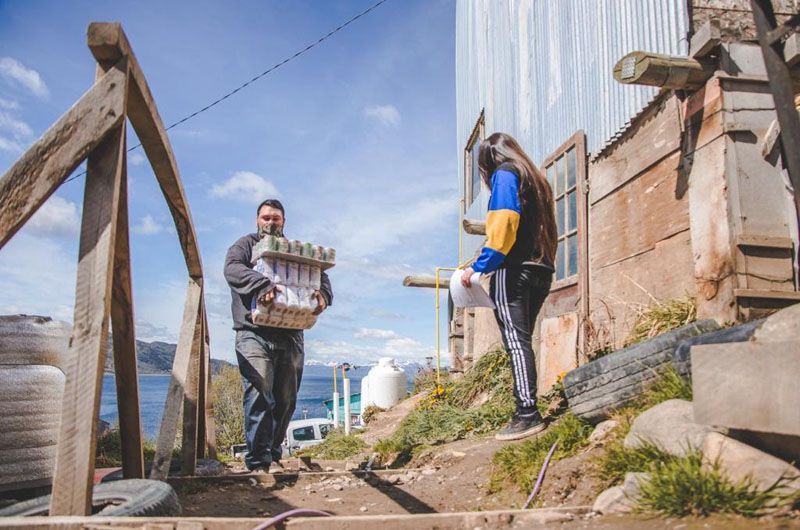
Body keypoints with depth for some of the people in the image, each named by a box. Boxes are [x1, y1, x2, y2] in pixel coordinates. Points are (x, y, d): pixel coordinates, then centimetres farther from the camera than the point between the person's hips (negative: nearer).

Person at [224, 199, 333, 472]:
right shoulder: (244, 245, 9)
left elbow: (319, 275, 10)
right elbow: (232, 268, -12)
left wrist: (323, 294, -14)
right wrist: (261, 284, -32)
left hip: (291, 336, 5)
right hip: (255, 334, -4)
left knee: (286, 399, 8)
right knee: (259, 396, -14)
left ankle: (274, 453, 20)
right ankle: (259, 460, -11)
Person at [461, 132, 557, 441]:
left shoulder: (504, 173, 1)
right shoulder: (537, 180, 26)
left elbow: (503, 223, -14)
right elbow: (547, 231, 21)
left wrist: (479, 267, -13)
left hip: (514, 270, -8)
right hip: (541, 272, 8)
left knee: (515, 341, -11)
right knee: (521, 340, 9)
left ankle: (527, 414, -16)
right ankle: (528, 412, 7)